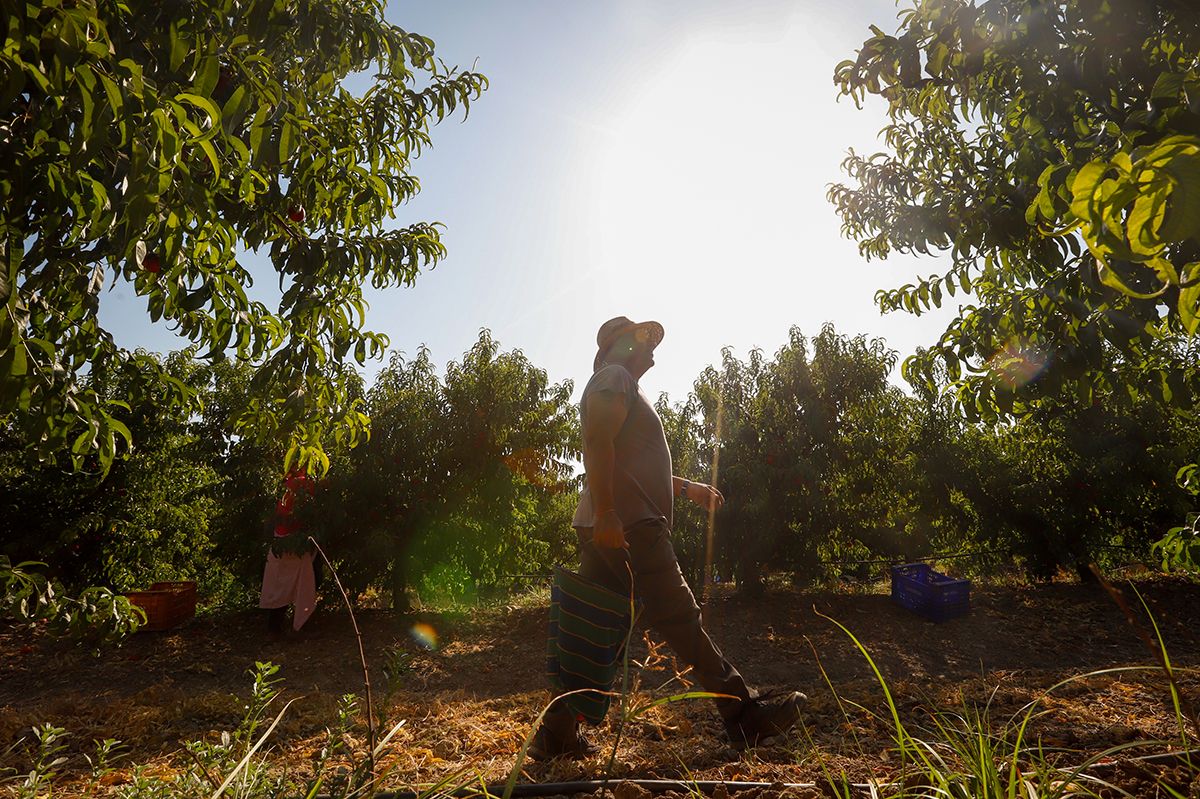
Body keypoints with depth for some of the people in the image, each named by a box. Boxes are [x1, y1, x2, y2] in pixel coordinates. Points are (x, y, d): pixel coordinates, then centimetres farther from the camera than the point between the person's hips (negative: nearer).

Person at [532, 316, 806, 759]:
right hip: (627, 526, -10)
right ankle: (745, 715, 6)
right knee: (680, 620, -4)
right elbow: (597, 443, -19)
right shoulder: (614, 377, -3)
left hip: (609, 530, 10)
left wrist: (687, 487, 30)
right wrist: (605, 513, -27)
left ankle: (557, 734, 13)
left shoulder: (621, 385, 29)